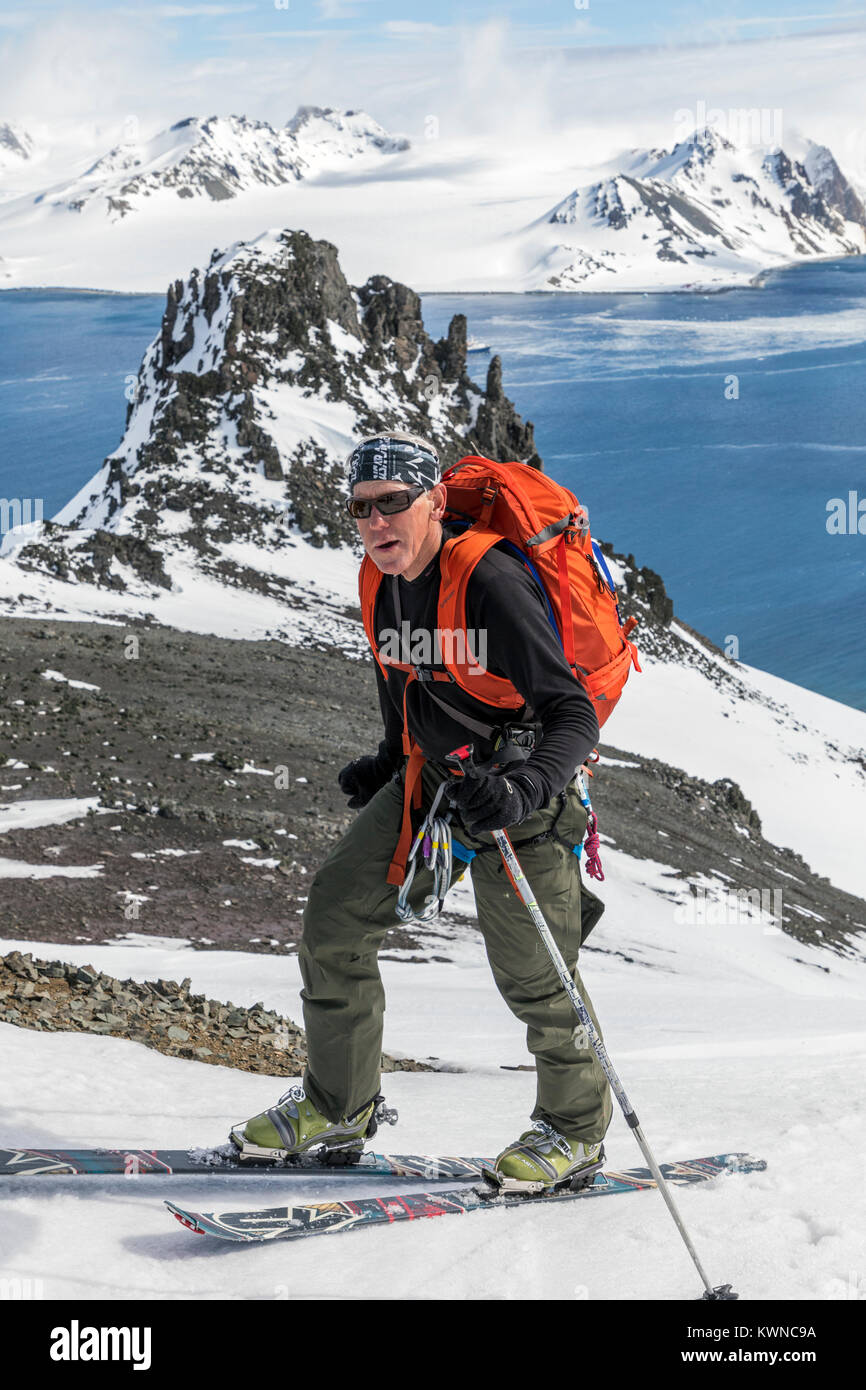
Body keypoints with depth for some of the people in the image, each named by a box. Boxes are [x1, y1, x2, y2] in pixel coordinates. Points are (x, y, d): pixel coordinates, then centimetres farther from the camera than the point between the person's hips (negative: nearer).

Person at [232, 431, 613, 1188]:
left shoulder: (490, 584, -28)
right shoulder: (387, 584, -3)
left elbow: (574, 715, -31)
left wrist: (523, 788, -46)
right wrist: (391, 762, 24)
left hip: (516, 791, -8)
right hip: (429, 779, 8)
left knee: (532, 972, 0)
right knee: (334, 918, 4)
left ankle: (576, 1129, 26)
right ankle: (337, 1108, 20)